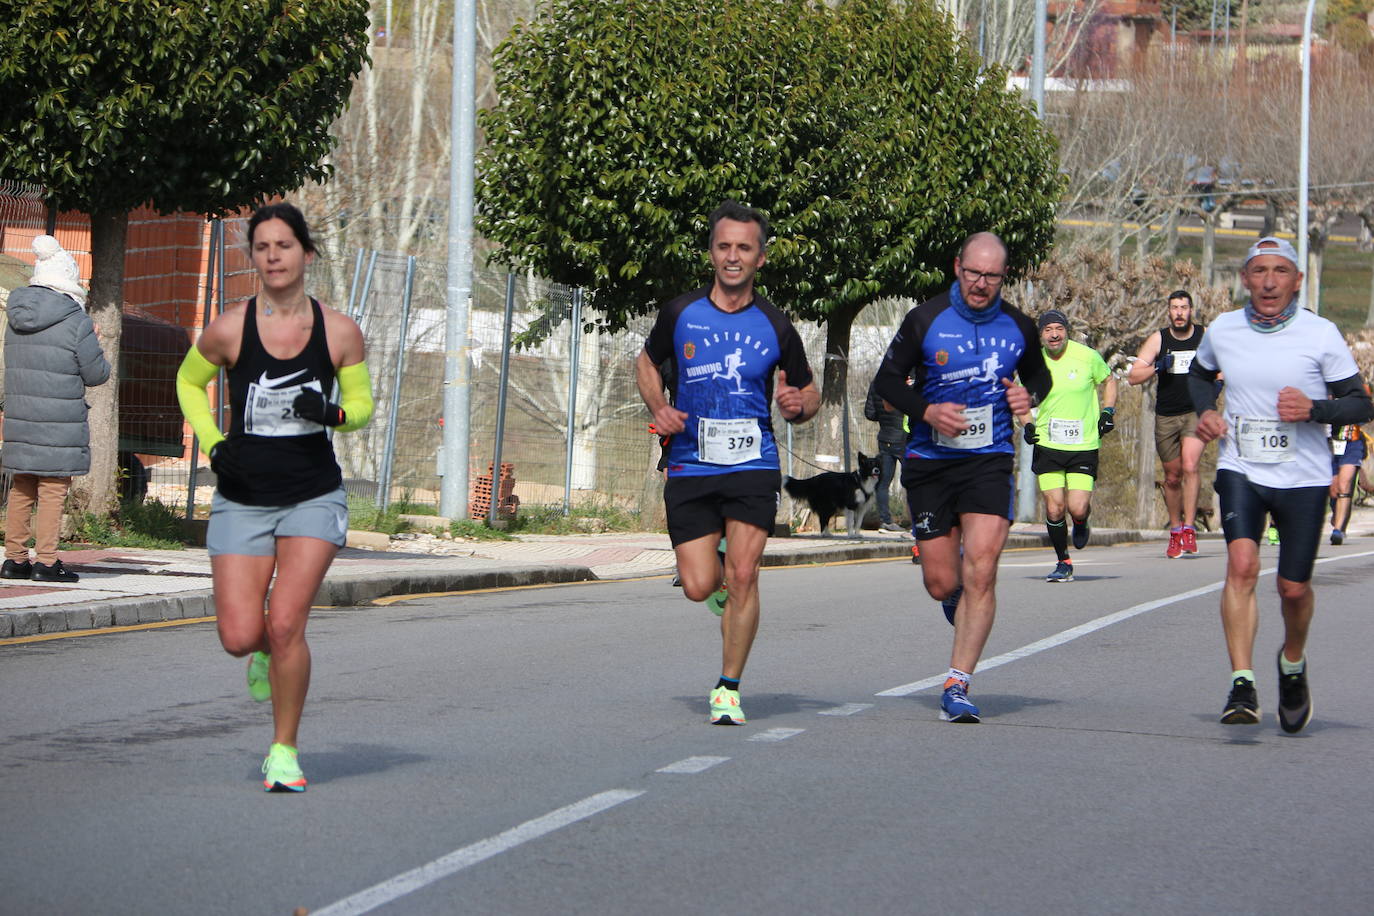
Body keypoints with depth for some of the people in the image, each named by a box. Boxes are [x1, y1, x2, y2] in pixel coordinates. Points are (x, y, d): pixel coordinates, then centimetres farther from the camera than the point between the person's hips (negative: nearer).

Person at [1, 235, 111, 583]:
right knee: (53, 489, 0)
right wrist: (95, 347, 15)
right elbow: (97, 374, -7)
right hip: (58, 423, -6)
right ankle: (46, 561, -1)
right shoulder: (75, 322, -11)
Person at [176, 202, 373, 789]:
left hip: (314, 498, -1)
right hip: (242, 500, 1)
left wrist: (333, 414, -13)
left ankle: (284, 751, 4)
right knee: (239, 638, -7)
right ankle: (269, 652, 32)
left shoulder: (339, 332, -3)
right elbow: (189, 382, 14)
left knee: (286, 625, -15)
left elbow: (362, 404, 10)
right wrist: (212, 444, -2)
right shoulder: (228, 330, -5)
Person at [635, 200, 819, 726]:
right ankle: (721, 576, 34)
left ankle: (729, 689, -2)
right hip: (690, 467, 1)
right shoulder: (680, 314, 2)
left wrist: (799, 404, -11)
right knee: (699, 587, -4)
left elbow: (808, 392, 13)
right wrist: (659, 408, 1)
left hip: (752, 465, -1)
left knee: (741, 575, -14)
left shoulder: (775, 327, 1)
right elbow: (647, 362, 20)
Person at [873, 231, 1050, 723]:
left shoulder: (1018, 327, 3)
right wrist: (927, 411, -15)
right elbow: (888, 379, 2)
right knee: (941, 583, 4)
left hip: (988, 461, 0)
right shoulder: (925, 320, -4)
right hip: (930, 461, 0)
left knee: (980, 574, -15)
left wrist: (1029, 395, -3)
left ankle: (957, 685, -11)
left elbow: (1039, 374, 21)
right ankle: (962, 606, 44)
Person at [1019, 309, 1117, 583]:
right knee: (1054, 509, -5)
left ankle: (1081, 525, 27)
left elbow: (1108, 381, 14)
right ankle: (1063, 563, 15)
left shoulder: (1088, 357, -5)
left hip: (1084, 446, -1)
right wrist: (1027, 424, 2)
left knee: (1078, 509, -11)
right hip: (1047, 445, 1)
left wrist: (1108, 411, 1)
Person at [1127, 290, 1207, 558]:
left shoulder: (1206, 337, 1)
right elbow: (1133, 377, 0)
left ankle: (1189, 528, -20)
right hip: (1166, 416, 2)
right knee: (1172, 476, 9)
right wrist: (1157, 368, -18)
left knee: (1190, 466, -22)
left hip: (1196, 412, -2)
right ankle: (1175, 531, 25)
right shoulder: (1158, 339, 2)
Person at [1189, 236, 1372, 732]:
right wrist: (1205, 410, 4)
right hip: (1240, 469, 1)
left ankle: (1293, 663, 37)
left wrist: (1314, 409, -21)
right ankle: (1242, 686, -24)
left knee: (1294, 587, 4)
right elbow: (1199, 374, 25)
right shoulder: (1222, 330, 2)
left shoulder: (1321, 335, -7)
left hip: (1303, 478, -1)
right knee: (1241, 564, -21)